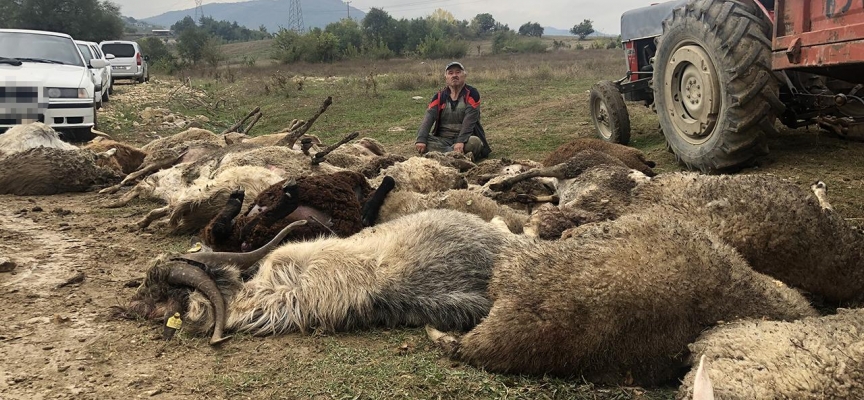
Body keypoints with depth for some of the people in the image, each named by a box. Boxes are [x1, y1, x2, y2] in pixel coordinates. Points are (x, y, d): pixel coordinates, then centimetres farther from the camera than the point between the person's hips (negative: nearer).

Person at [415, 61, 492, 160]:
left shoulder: (472, 94, -2)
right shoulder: (439, 96, 9)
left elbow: (469, 120, -15)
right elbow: (429, 118, -6)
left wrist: (461, 141, -30)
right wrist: (421, 139, -23)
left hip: (465, 138, -3)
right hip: (442, 140, 3)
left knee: (475, 142, -36)